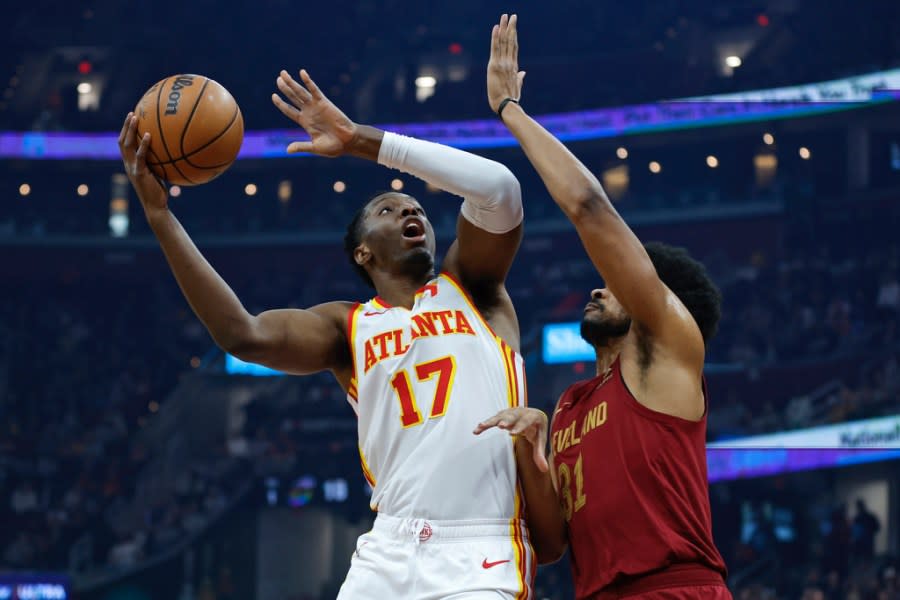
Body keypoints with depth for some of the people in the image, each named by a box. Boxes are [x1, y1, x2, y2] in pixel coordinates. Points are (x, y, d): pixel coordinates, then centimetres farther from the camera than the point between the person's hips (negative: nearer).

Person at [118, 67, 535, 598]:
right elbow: (243, 335, -4)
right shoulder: (349, 328, 14)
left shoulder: (470, 288, 10)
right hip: (389, 553, 3)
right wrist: (158, 212, -8)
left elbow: (499, 188, -8)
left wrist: (361, 140, -7)